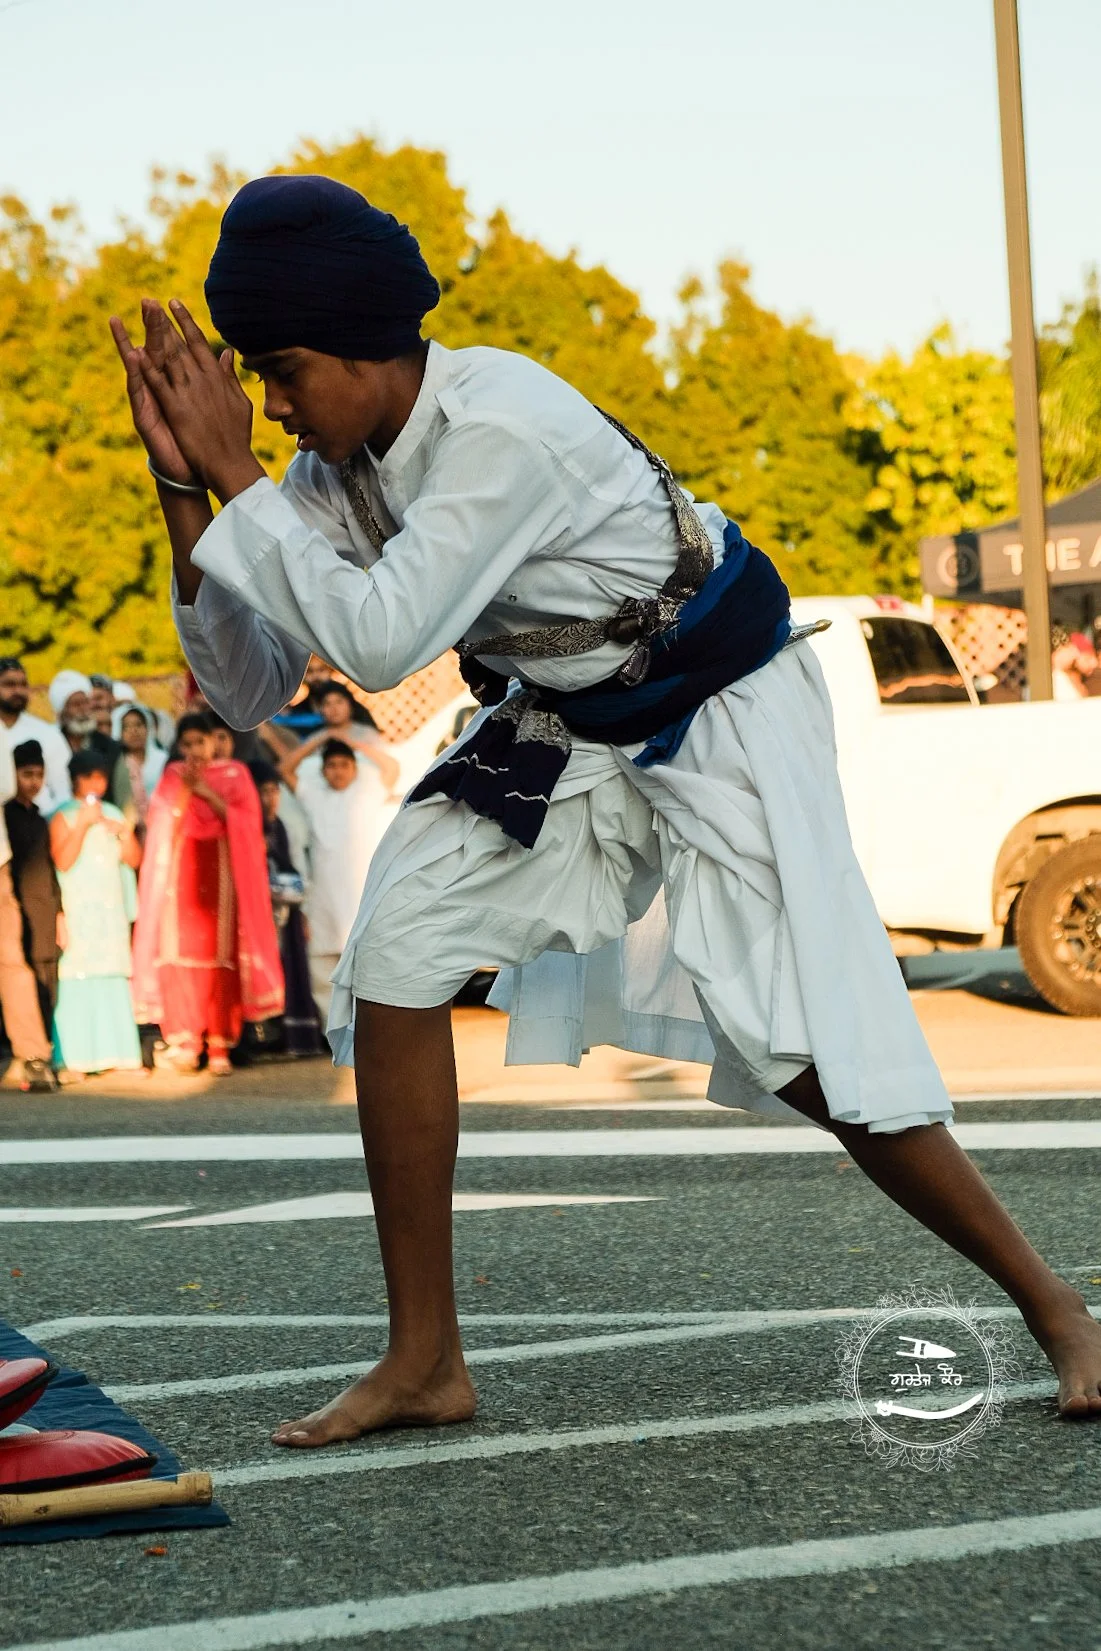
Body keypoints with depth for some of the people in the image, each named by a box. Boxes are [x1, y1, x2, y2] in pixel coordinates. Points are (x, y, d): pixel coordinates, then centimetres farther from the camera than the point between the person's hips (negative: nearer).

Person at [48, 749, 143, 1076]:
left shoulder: (112, 814, 15)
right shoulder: (63, 817, -1)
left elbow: (134, 859, 12)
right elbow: (63, 861, -13)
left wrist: (125, 833, -6)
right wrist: (82, 825, -16)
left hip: (112, 910, 5)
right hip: (77, 911, -5)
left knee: (115, 981, 2)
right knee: (77, 980, -10)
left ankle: (119, 1056, 4)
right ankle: (75, 1058, -9)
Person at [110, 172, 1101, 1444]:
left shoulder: (502, 428, -30)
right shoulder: (337, 470, -5)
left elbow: (379, 642, -36)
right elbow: (249, 691, -6)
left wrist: (235, 476, -29)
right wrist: (186, 490, -16)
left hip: (717, 718, -7)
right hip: (559, 731, 7)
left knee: (807, 1048, -13)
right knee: (394, 956, -9)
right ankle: (424, 1362, -1)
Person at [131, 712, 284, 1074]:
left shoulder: (234, 774, 10)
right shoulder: (173, 776, 13)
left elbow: (242, 819, -3)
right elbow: (162, 823, 3)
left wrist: (206, 791, -9)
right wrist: (184, 789, -9)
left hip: (221, 871, -1)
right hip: (182, 872, 1)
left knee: (222, 955, -7)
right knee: (182, 953, -9)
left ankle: (220, 1045, -6)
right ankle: (185, 1041, -6)